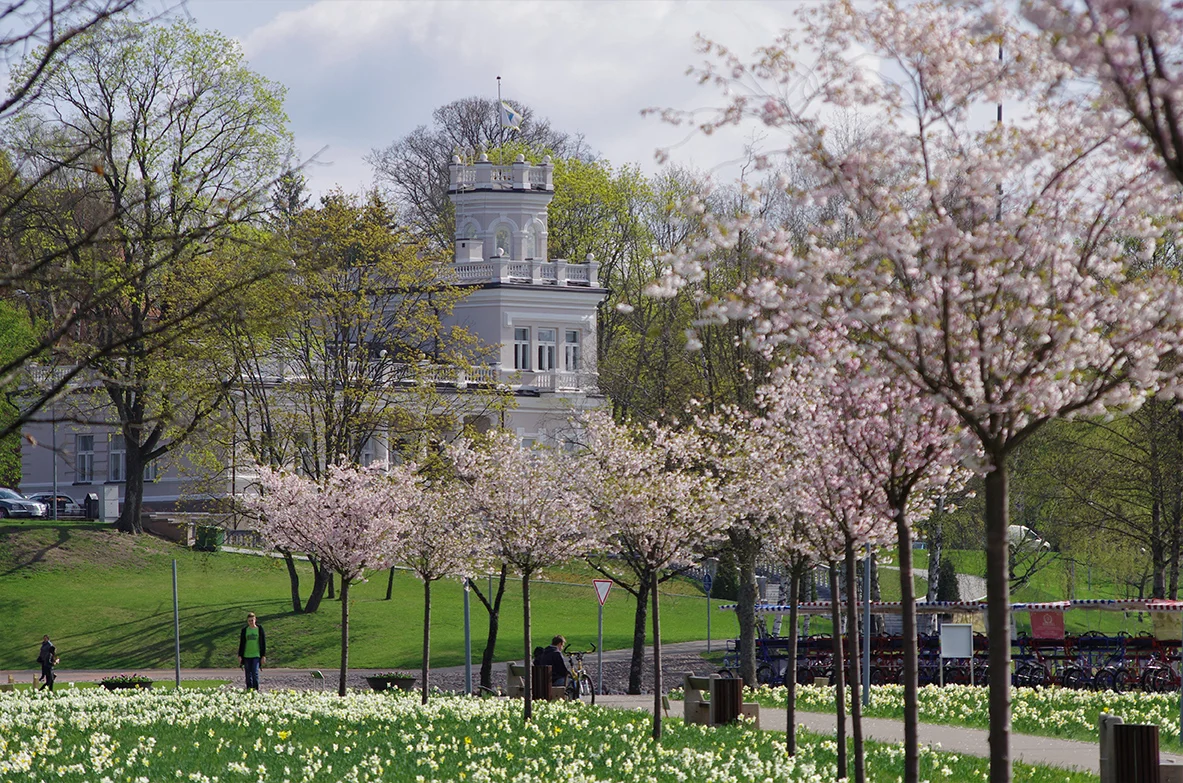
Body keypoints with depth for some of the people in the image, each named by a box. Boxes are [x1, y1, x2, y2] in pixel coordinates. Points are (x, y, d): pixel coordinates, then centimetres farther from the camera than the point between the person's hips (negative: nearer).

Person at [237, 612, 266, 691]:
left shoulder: (259, 629, 2)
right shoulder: (245, 630, 6)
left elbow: (263, 643, 4)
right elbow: (241, 643, 10)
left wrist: (263, 655, -1)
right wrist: (240, 656, 5)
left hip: (256, 655, -2)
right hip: (246, 656, 2)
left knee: (255, 673, -13)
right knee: (248, 675, 5)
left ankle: (255, 690, -9)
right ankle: (249, 690, 12)